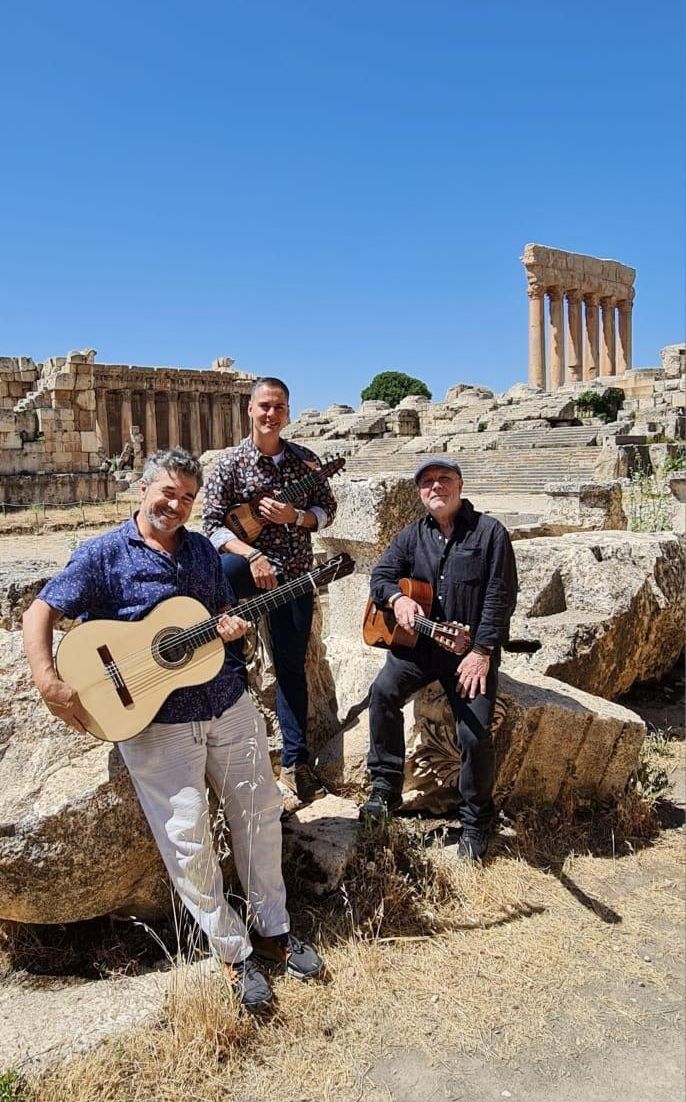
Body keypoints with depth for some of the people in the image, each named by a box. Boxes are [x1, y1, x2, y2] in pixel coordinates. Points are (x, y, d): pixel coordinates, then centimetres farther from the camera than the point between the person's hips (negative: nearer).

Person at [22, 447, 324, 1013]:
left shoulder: (201, 548, 10)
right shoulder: (103, 554, -5)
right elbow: (38, 614, -8)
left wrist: (231, 625, -6)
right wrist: (49, 682, -22)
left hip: (229, 702, 5)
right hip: (152, 720, -5)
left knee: (260, 811, 10)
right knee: (187, 840, -3)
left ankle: (273, 928, 29)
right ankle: (234, 951, 18)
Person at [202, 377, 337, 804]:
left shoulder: (305, 460, 5)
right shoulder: (231, 463, -3)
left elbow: (327, 508, 9)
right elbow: (213, 524, -8)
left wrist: (295, 517, -12)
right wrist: (252, 555, -23)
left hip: (295, 570, 2)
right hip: (248, 560, -2)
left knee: (291, 665, 6)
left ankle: (296, 762, 16)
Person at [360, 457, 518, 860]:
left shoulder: (489, 532, -2)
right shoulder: (413, 535, 11)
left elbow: (502, 596, -8)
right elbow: (381, 574, 8)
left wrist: (481, 651, -15)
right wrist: (398, 599, -16)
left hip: (473, 649, -3)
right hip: (419, 641, 4)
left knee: (476, 733, -15)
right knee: (384, 690, -23)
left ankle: (477, 823, 8)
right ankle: (386, 789, -10)